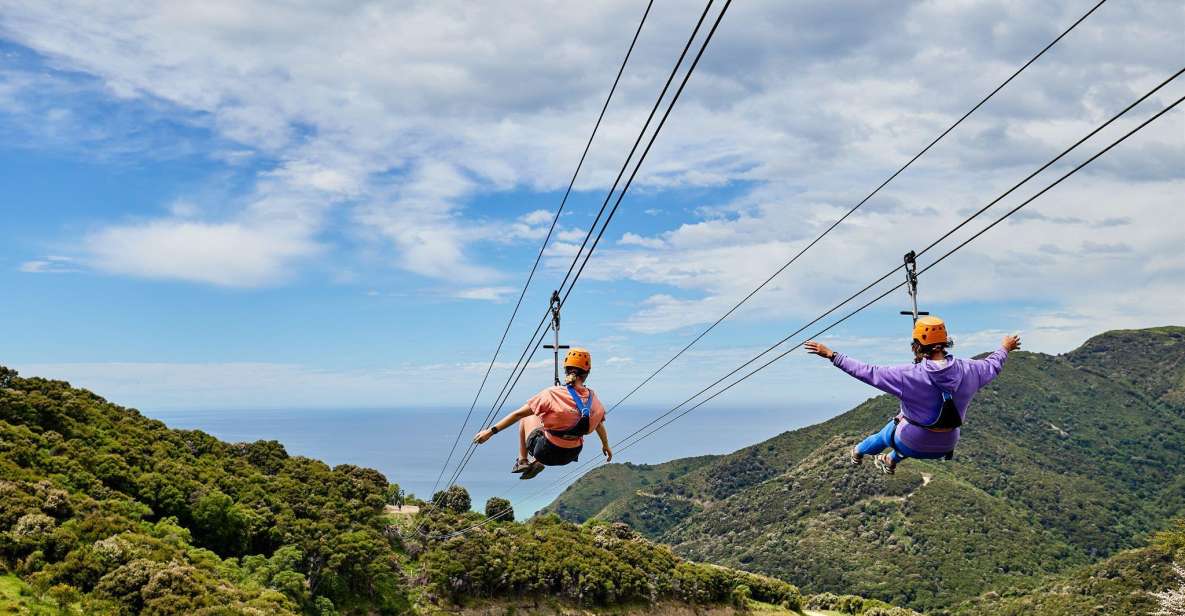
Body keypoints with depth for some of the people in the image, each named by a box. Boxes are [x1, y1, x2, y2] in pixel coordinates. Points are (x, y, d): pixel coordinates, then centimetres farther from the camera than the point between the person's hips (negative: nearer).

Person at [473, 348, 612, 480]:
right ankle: (536, 463, 18)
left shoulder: (552, 394, -19)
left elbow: (518, 414, -15)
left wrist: (491, 430, -9)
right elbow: (599, 425, 10)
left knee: (525, 417, 22)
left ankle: (522, 460, 24)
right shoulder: (594, 400, -8)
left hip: (546, 453, -3)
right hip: (571, 456, 3)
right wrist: (606, 446, 29)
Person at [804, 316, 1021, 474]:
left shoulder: (909, 376, -29)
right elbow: (993, 364, 5)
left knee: (884, 435, 32)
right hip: (946, 447, 3)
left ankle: (859, 452, 60)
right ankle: (891, 461, 59)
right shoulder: (967, 370, -17)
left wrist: (831, 355, -19)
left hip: (911, 445, -3)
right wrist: (1005, 348, 27)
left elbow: (867, 372, -26)